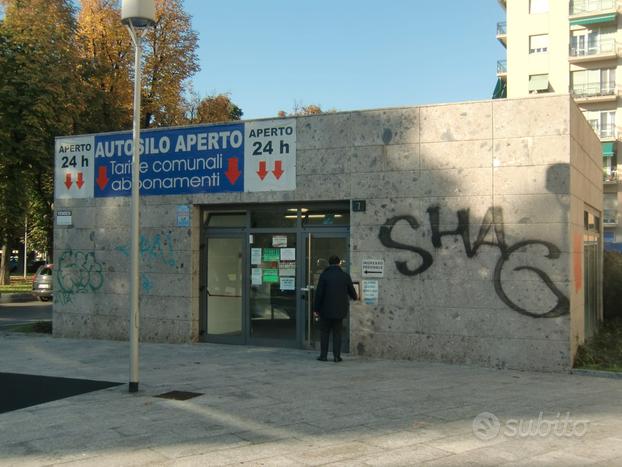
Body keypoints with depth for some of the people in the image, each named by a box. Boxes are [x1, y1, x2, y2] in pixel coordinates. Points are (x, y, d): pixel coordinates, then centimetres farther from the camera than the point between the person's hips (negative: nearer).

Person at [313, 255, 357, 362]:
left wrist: (316, 309, -3)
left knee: (324, 332, 9)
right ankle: (337, 356, 7)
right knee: (337, 332, 11)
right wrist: (355, 297, 32)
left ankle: (323, 355, 8)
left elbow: (319, 293, -10)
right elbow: (352, 292, 8)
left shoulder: (324, 275, -9)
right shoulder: (345, 276, -1)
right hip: (340, 309, 2)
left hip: (326, 309, -2)